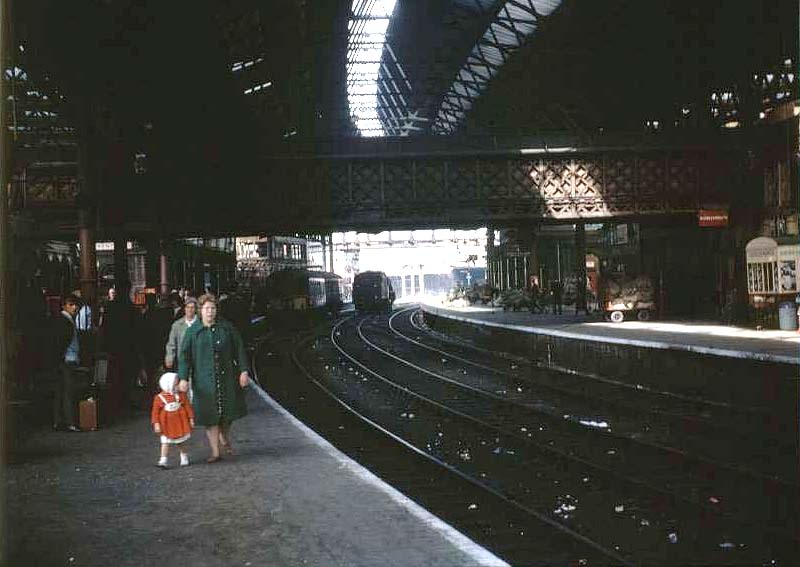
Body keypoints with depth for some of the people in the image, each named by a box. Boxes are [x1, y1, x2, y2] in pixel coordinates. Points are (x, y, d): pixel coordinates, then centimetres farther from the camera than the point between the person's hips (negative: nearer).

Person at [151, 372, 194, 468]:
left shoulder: (181, 395, -4)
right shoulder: (159, 398, -8)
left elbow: (188, 407, 1)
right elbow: (155, 412, -6)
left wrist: (191, 419, 0)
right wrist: (156, 424, -11)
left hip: (179, 423, 1)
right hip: (166, 425, -1)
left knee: (179, 442, 12)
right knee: (165, 442, -3)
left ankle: (184, 457, 31)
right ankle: (163, 461, -1)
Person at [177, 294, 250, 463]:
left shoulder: (226, 327, 3)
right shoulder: (192, 332, 0)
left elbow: (239, 349, 5)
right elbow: (184, 356, -2)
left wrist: (244, 371, -2)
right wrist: (183, 378, -11)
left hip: (227, 378, 1)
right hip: (204, 381, -1)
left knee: (227, 411, 9)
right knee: (210, 415, 0)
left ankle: (224, 439, 39)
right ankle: (215, 452, 9)